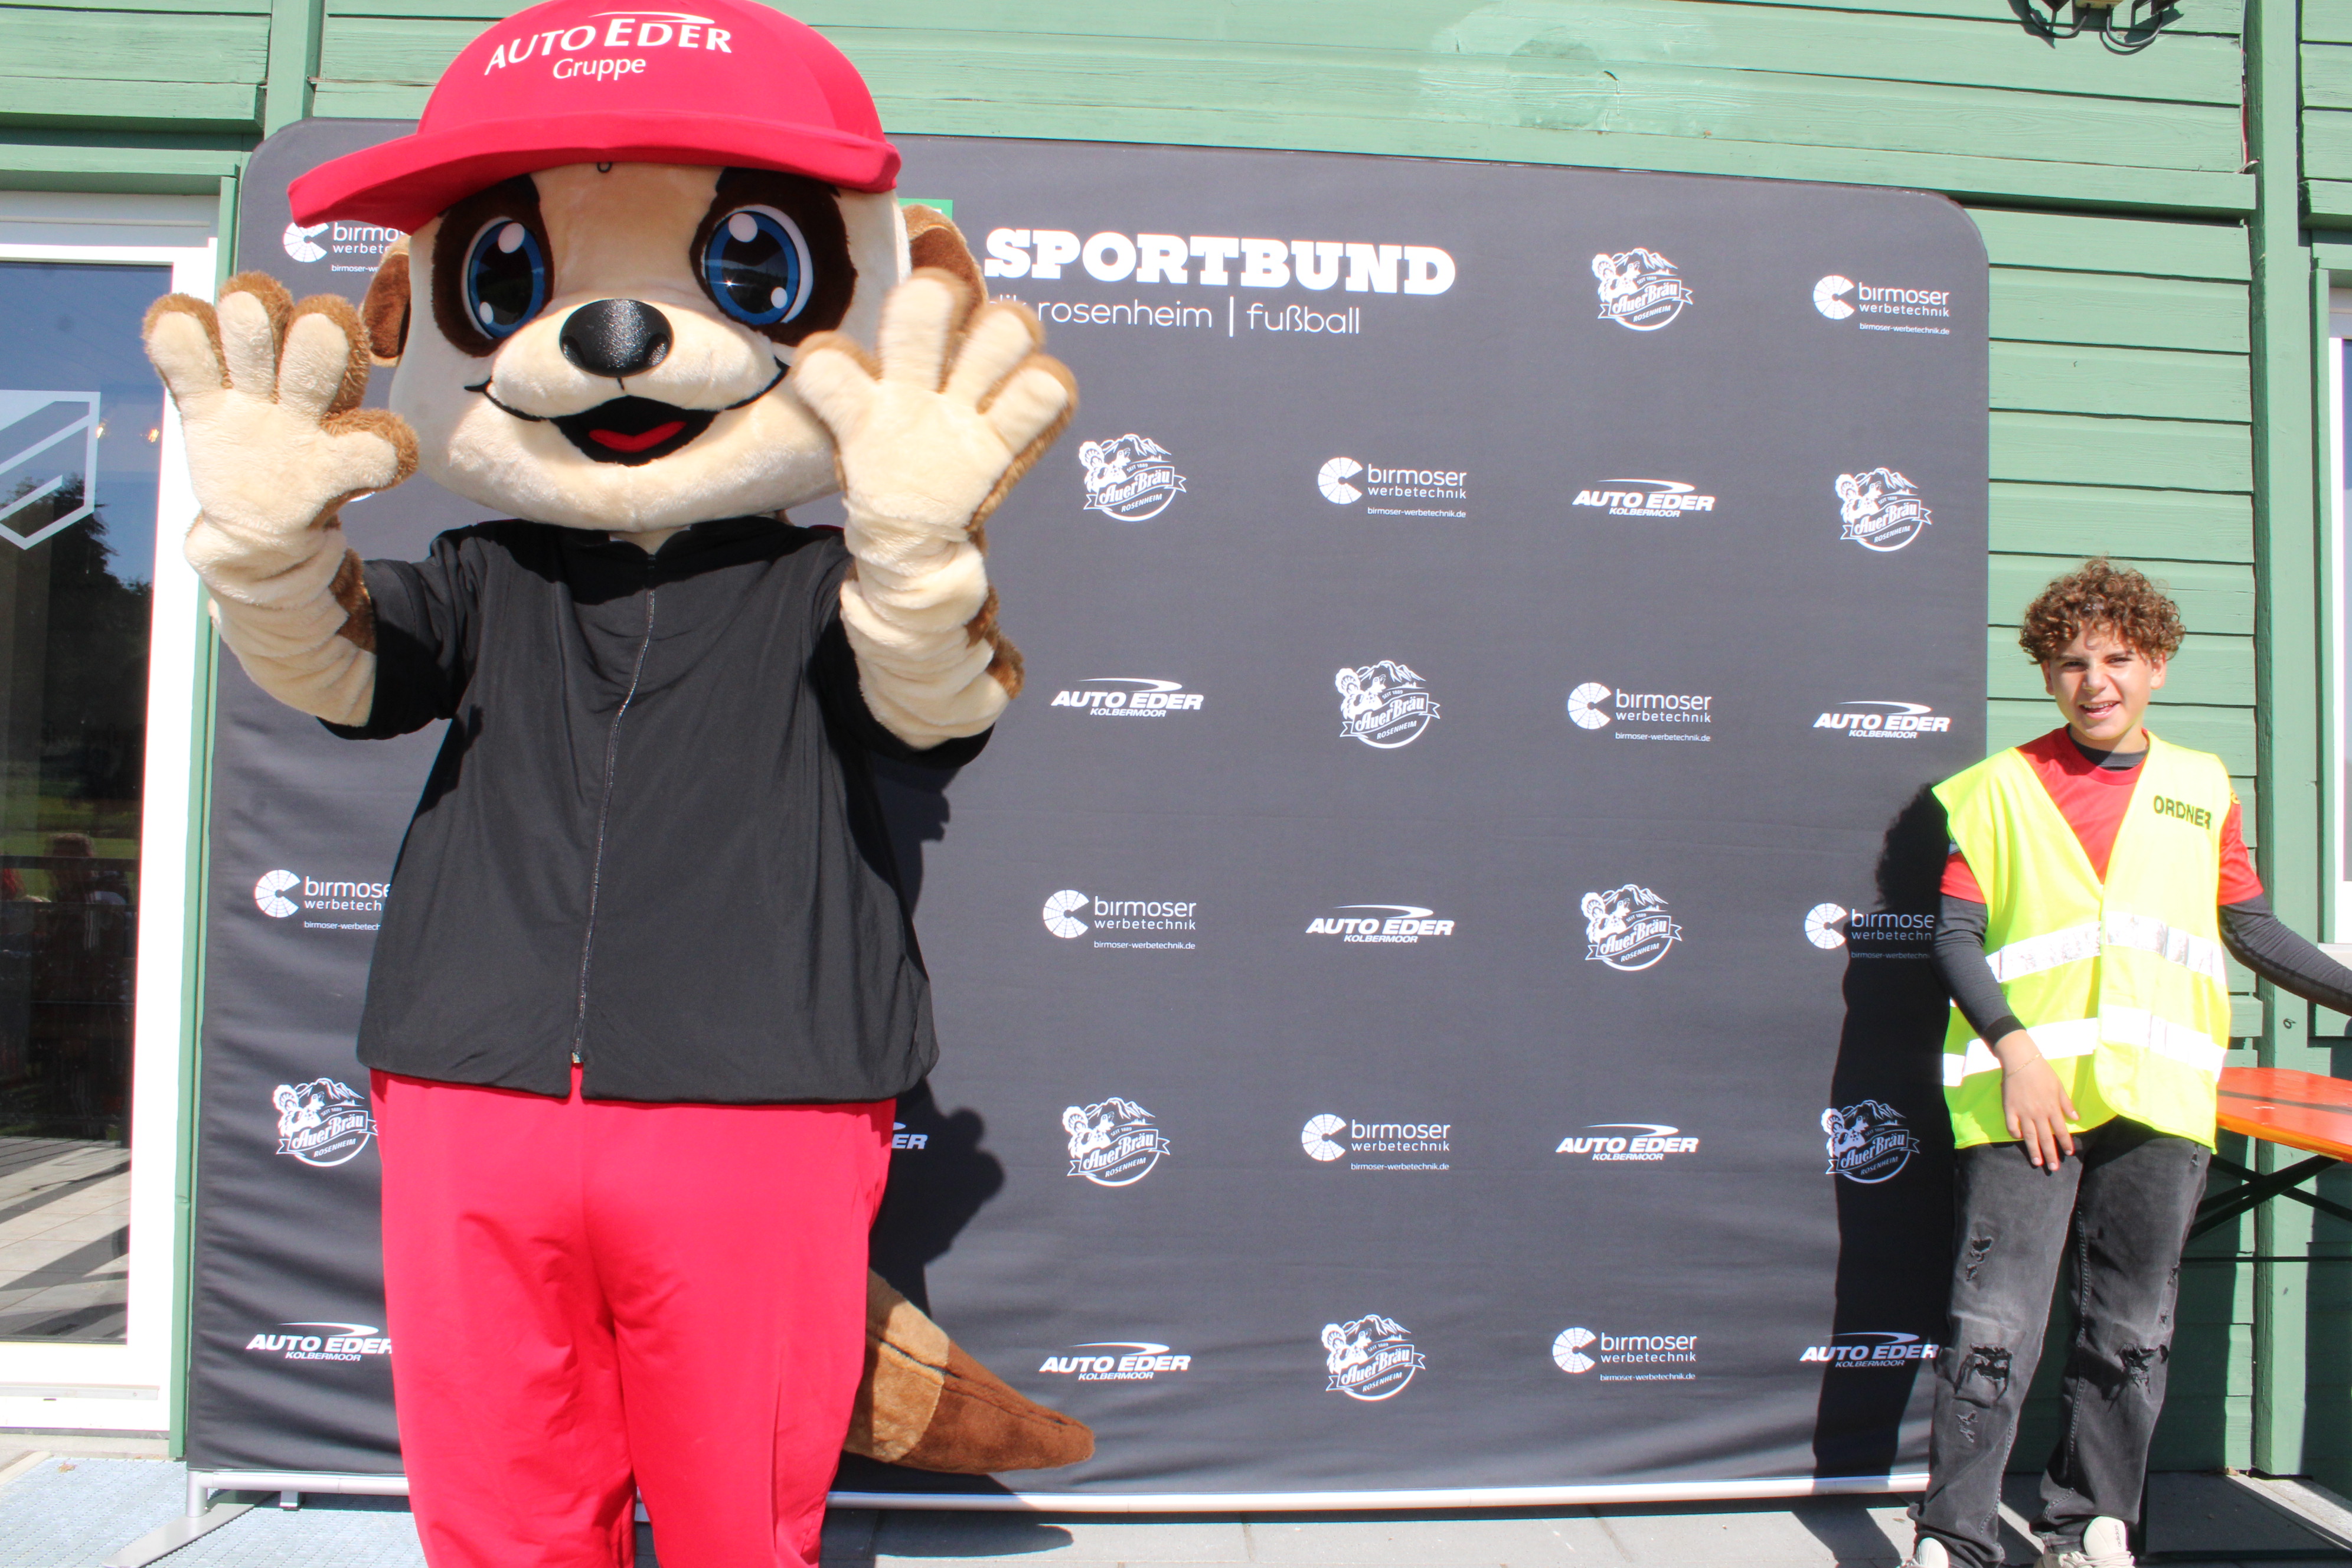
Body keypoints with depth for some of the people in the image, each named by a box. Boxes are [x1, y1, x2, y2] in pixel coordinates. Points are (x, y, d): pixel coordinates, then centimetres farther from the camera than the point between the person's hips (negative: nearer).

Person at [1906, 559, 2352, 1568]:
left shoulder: (2202, 788, 14)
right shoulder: (2000, 787, 5)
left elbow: (2252, 933, 20)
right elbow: (1956, 935, -1)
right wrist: (2012, 1045, -13)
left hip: (2158, 1100, 3)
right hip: (2026, 1095, -3)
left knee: (2131, 1332, 10)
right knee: (1995, 1327, -6)